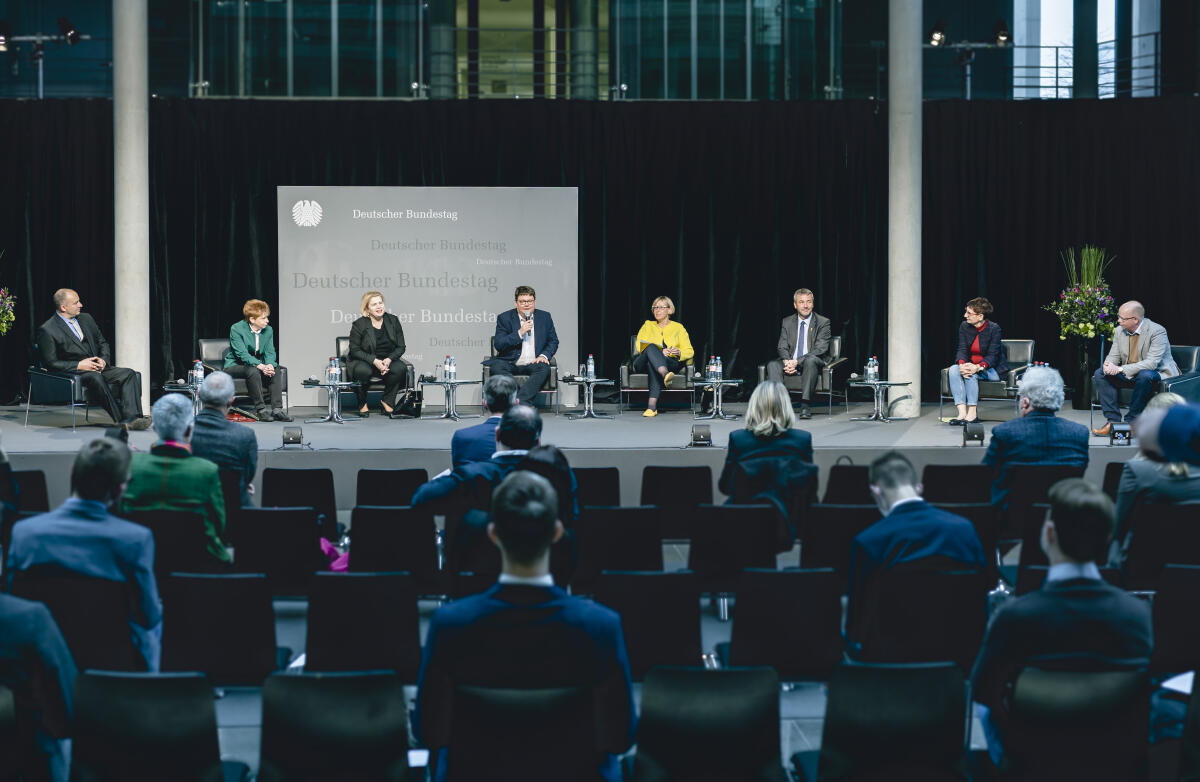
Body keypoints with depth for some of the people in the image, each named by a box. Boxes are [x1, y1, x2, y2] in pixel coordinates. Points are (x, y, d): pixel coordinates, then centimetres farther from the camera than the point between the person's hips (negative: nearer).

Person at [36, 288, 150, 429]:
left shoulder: (86, 319, 16)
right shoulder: (47, 330, -5)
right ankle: (121, 420, -37)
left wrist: (104, 359, 0)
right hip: (73, 374, -7)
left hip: (97, 368, 7)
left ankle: (131, 417, -37)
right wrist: (79, 365, -16)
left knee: (128, 373, -19)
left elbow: (102, 343, 23)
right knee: (96, 377, -38)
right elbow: (50, 363, -8)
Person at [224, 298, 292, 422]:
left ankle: (277, 409, -25)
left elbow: (270, 352, -2)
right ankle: (260, 409, -32)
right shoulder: (236, 329, -16)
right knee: (253, 371, -36)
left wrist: (270, 365, -27)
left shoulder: (268, 330, 2)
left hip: (257, 364, 6)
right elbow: (242, 354, -25)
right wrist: (260, 366, -38)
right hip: (235, 366, -6)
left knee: (276, 370, -21)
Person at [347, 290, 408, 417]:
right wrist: (374, 361, -23)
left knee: (400, 368, -30)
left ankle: (386, 402, -8)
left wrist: (389, 359, -18)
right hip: (365, 361, -3)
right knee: (363, 371, -38)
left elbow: (401, 347, 3)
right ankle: (362, 404, -10)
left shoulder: (393, 321, 2)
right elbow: (354, 350, -8)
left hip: (388, 360, 3)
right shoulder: (359, 325, -7)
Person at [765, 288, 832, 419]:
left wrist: (797, 362, -22)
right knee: (772, 364, -25)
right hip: (791, 363, 4)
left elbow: (820, 349, -12)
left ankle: (805, 405, -39)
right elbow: (782, 347, 6)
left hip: (814, 364, -3)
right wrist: (787, 361, -18)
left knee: (811, 360, -38)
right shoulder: (787, 322, 11)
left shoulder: (823, 322, -1)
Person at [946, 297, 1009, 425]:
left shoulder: (993, 328, -13)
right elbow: (962, 350, -5)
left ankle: (972, 412, -30)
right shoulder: (964, 326, 1)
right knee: (953, 369, -27)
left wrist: (978, 367, -35)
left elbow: (992, 355, -17)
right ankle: (962, 412, -35)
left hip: (992, 370, -5)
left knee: (971, 374, -35)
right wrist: (962, 364, -28)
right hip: (970, 365, 5)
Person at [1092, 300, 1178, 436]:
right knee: (1100, 373, -12)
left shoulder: (1157, 331, -20)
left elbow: (1151, 363, -28)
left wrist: (1121, 369, -33)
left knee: (1145, 375, -39)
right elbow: (1113, 356, 6)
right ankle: (1113, 421, -17)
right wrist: (1109, 366, -21)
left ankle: (1132, 421, -27)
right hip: (1130, 375, 7)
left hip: (1159, 374, -7)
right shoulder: (1119, 331, 2)